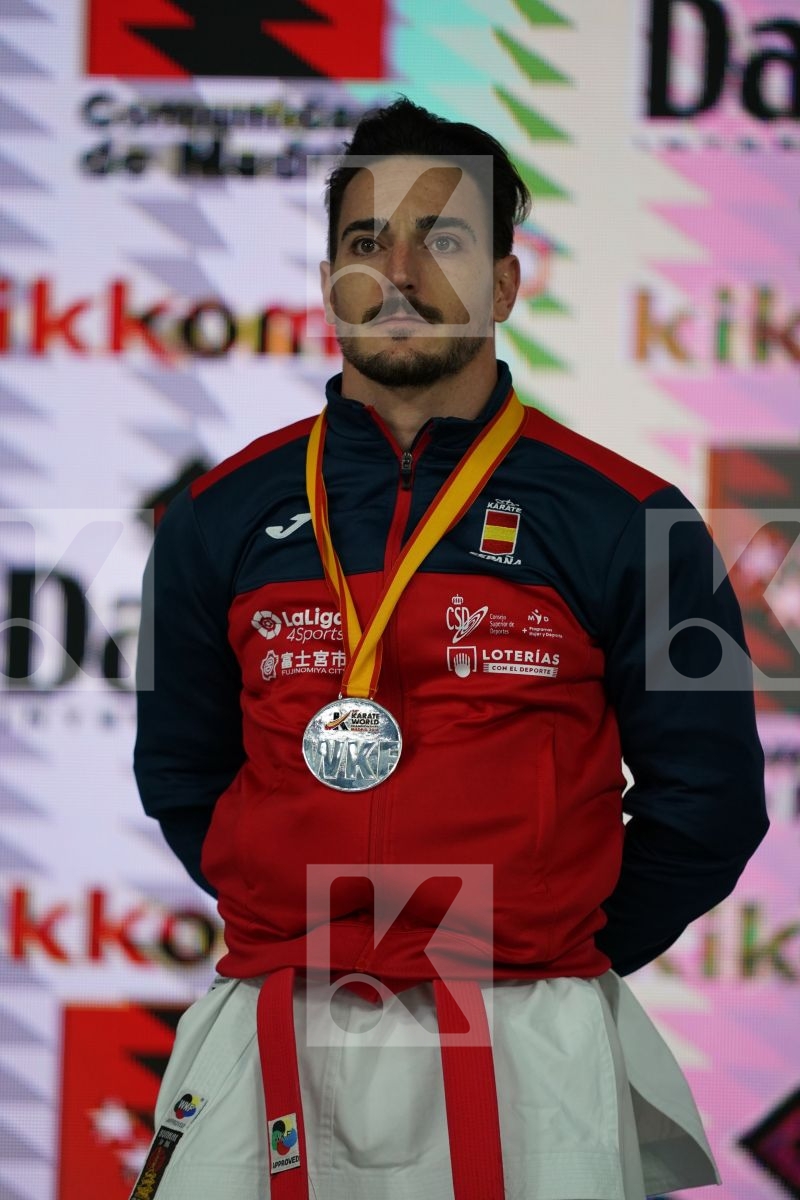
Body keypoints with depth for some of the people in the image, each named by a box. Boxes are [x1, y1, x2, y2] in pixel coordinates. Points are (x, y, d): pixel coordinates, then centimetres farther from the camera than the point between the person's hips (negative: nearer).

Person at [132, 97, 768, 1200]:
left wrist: (551, 964, 5)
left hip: (526, 1062, -2)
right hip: (271, 1052, 2)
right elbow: (180, 769, 16)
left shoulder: (626, 523, -1)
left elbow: (707, 797, 3)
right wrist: (300, 931, 9)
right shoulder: (222, 519, 6)